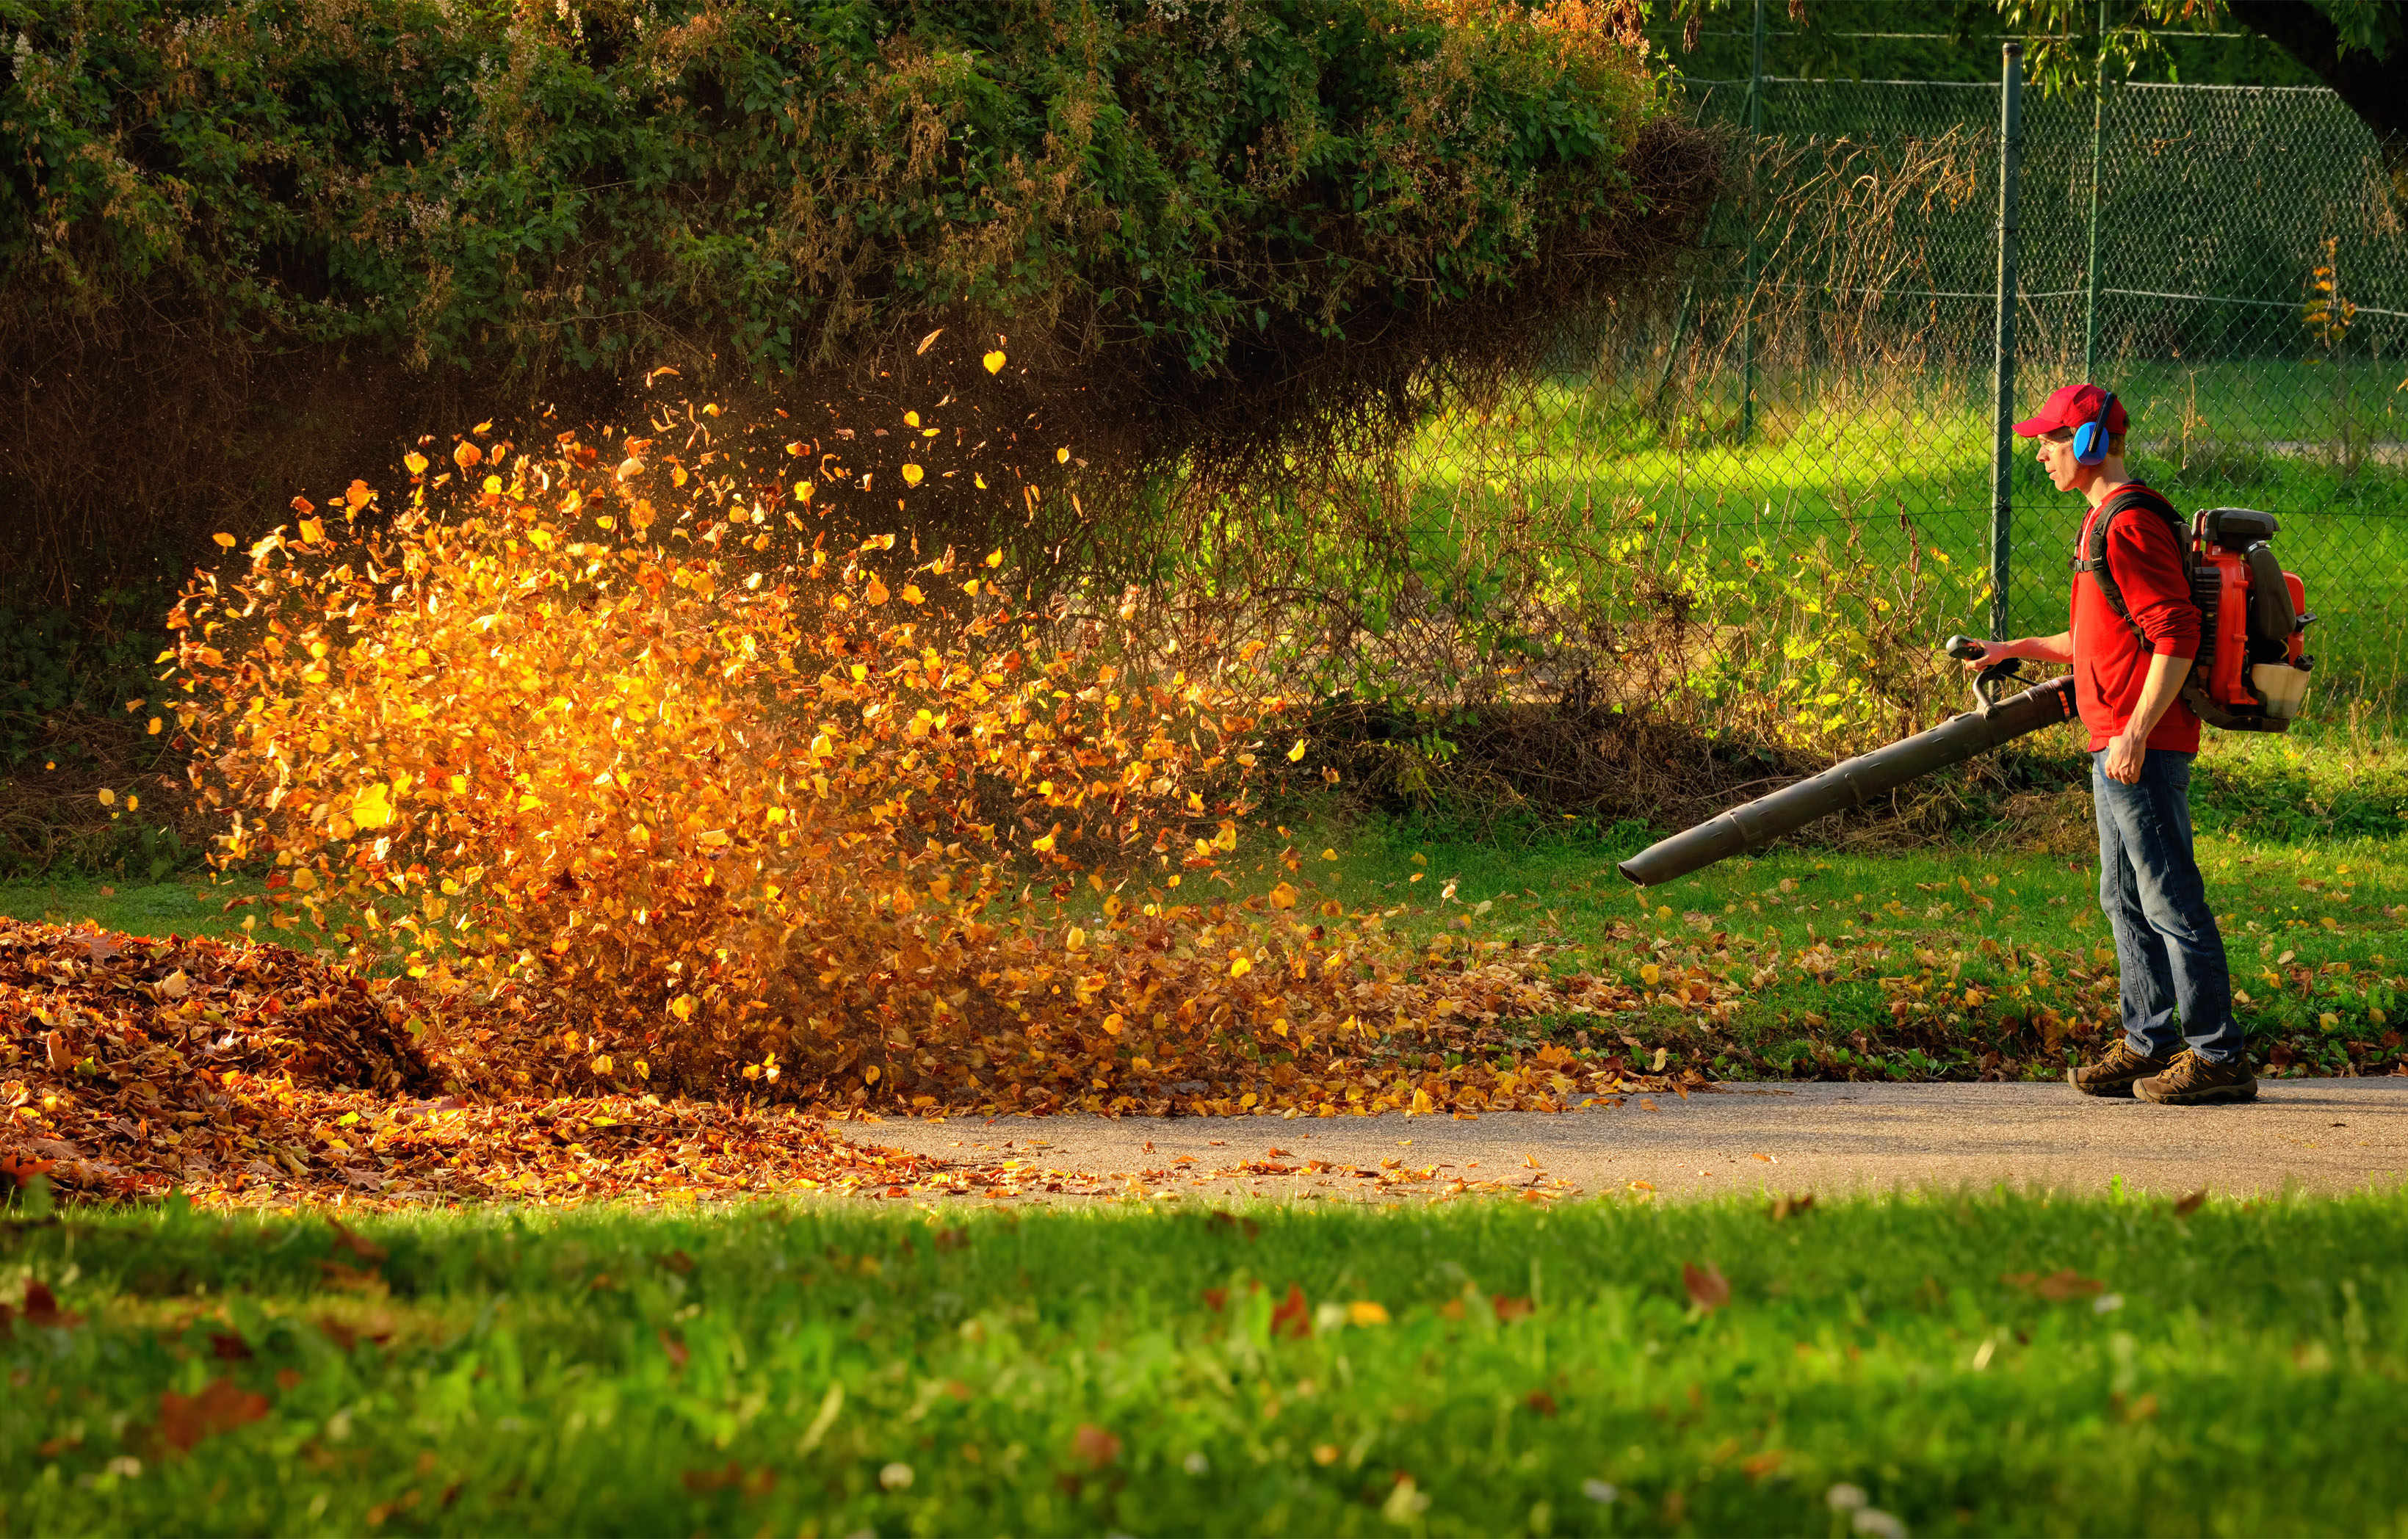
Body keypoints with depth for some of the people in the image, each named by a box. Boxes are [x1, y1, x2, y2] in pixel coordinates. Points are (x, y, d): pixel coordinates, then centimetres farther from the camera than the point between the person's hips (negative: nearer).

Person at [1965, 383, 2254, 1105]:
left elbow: (2176, 635, -22)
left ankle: (2219, 1056, -7)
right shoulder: (2104, 523, 18)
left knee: (2170, 901, -9)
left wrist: (2135, 733, -24)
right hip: (2117, 744, 11)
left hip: (2143, 749, -11)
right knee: (2126, 898, 15)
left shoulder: (2130, 524, -16)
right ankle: (2149, 1045, 21)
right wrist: (2018, 650, 23)